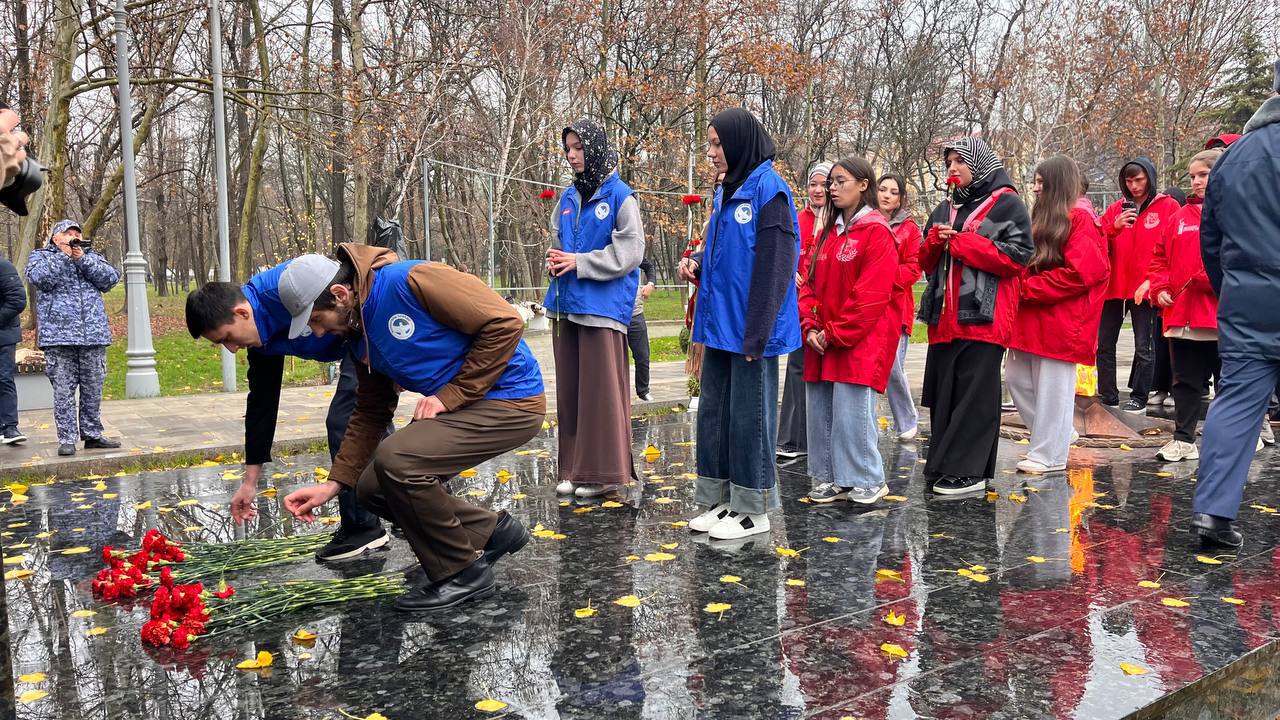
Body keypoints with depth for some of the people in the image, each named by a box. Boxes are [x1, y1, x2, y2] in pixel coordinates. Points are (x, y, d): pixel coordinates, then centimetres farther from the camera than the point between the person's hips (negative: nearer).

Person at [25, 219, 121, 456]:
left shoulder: (91, 256, 18)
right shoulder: (40, 256, 10)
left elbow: (111, 278, 2)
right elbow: (39, 278, -11)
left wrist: (83, 260, -5)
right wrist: (64, 256, -7)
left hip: (94, 335, 3)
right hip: (58, 336, -3)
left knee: (93, 388, 7)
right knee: (63, 389, -3)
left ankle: (92, 435, 16)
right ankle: (66, 439, 2)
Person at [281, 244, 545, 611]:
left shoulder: (410, 281, -20)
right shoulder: (362, 336, 8)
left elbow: (505, 323, -23)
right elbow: (370, 414, 16)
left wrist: (449, 395, -19)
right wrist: (334, 483, 9)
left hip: (510, 400, -10)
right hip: (461, 407, 10)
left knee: (395, 460, -25)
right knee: (373, 488, 5)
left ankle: (462, 573, -5)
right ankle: (491, 531, 19)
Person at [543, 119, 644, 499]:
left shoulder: (620, 196, -6)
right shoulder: (568, 197, 15)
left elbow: (629, 251, -12)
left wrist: (579, 262, -14)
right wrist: (555, 260, 1)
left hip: (602, 306, -7)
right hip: (566, 303, 7)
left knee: (601, 389, -4)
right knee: (569, 388, 10)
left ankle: (604, 472, 5)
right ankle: (574, 469, 19)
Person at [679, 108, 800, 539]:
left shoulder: (768, 189, -12)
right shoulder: (726, 193, 13)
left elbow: (773, 266, -17)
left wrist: (756, 334, -19)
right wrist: (697, 264, 3)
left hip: (750, 329, -8)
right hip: (719, 325, 9)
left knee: (749, 414, 1)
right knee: (714, 411, 12)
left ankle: (753, 508, 13)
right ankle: (721, 499, 23)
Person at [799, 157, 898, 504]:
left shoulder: (876, 232, -8)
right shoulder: (827, 232, 16)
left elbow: (871, 295, -15)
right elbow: (809, 282, 13)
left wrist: (835, 334, -14)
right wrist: (810, 328, -2)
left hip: (860, 341, -7)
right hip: (822, 341, 7)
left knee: (852, 410, -7)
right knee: (819, 409, 8)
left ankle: (866, 481, 8)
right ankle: (828, 478, 20)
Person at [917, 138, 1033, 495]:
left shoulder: (1006, 204, 1)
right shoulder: (945, 209, 21)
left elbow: (1018, 256, -11)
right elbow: (926, 263, 22)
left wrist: (961, 243, -11)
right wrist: (934, 243, -1)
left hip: (983, 317, -6)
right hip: (944, 318, 7)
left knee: (974, 396, -5)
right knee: (942, 394, 7)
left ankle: (967, 470, -1)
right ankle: (943, 465, 15)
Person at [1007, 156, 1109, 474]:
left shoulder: (1078, 220, -10)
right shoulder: (1043, 220, 17)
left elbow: (1079, 272, -19)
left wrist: (1027, 288, -15)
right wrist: (1024, 288, 0)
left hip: (1060, 320, -9)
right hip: (1032, 319, 9)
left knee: (1052, 388, -1)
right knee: (1018, 378, 11)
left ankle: (1050, 454, 10)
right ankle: (1055, 436, 26)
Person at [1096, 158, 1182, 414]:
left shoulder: (1168, 207, 0)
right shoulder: (1116, 209, 10)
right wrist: (1114, 227, -15)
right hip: (1113, 285, 4)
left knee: (1143, 347, 2)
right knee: (1104, 344, 8)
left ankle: (1139, 399, 12)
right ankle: (1108, 396, 18)